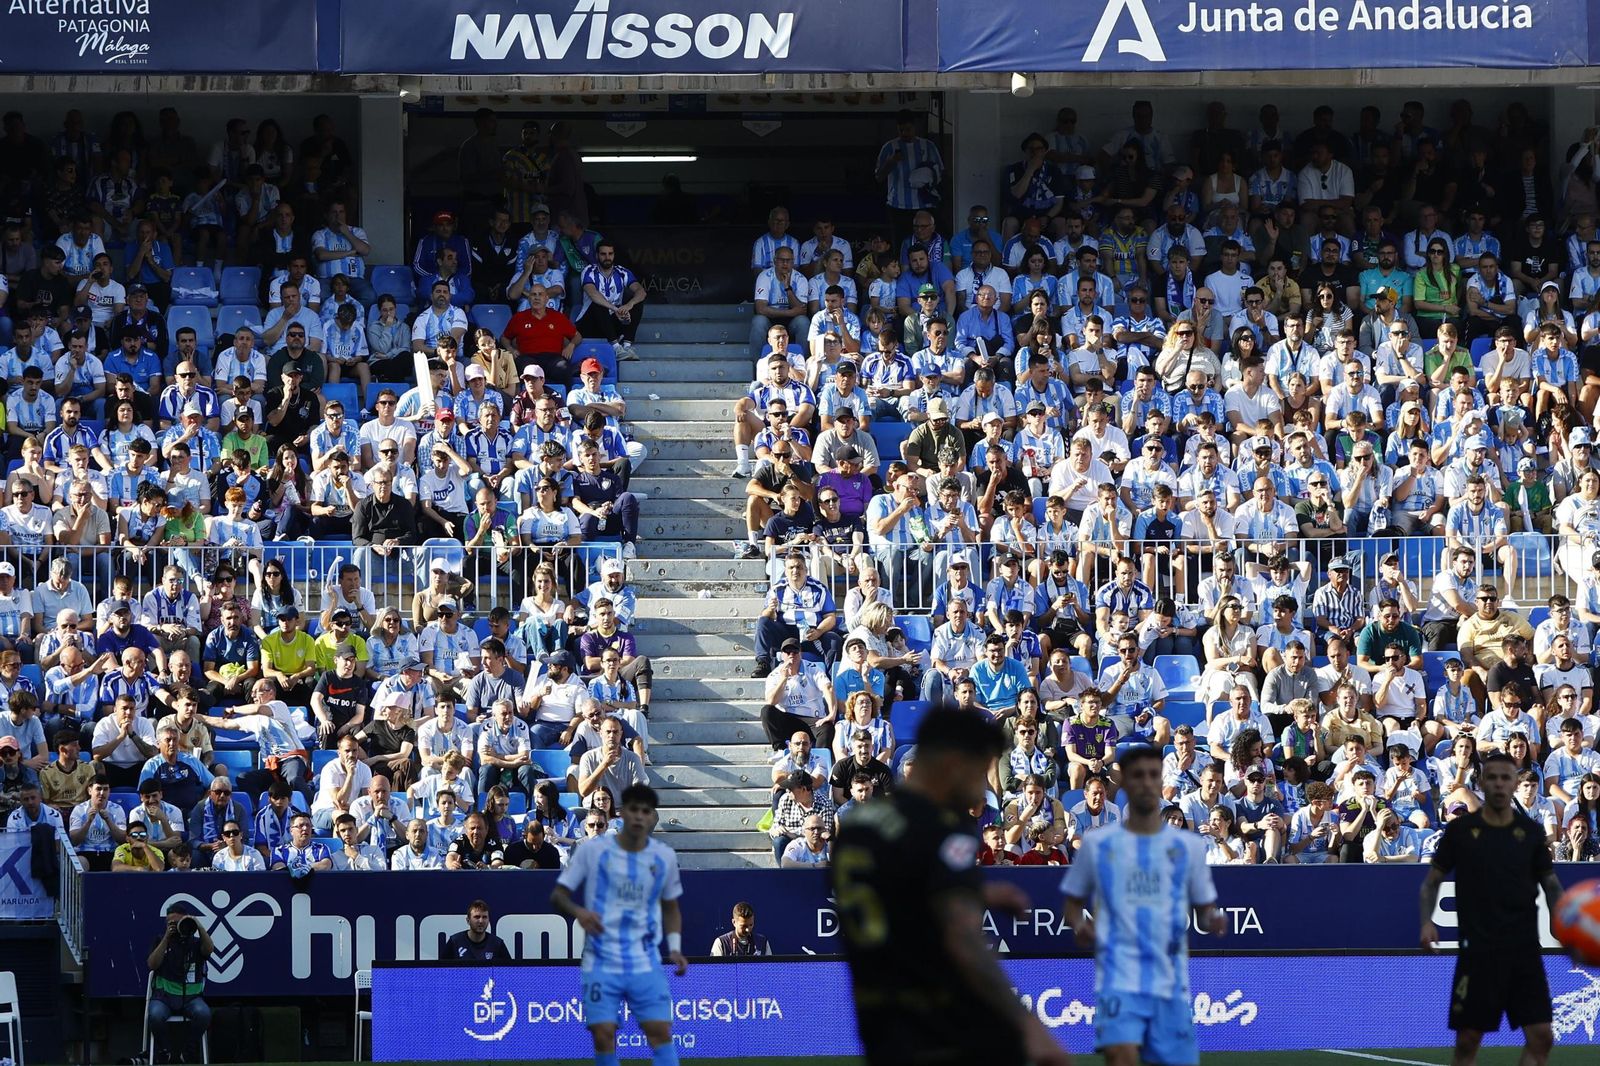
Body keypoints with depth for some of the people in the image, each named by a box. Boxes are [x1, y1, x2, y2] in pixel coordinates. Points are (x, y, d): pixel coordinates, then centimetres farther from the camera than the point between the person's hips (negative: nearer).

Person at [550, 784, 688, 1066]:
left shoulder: (664, 857, 4)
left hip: (646, 964, 1)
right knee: (603, 1034, -7)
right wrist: (578, 912, -22)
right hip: (601, 963, -1)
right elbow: (558, 895, 0)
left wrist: (674, 948, 3)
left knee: (660, 1031, -9)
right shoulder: (592, 851, -4)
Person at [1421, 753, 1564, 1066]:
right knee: (1467, 1040, 0)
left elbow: (1551, 884, 12)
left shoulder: (1531, 831, 6)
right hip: (1478, 951, -2)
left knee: (1540, 1036, -6)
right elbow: (1433, 879, 7)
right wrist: (1427, 921, -10)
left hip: (1524, 949, 2)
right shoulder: (1460, 829, 0)